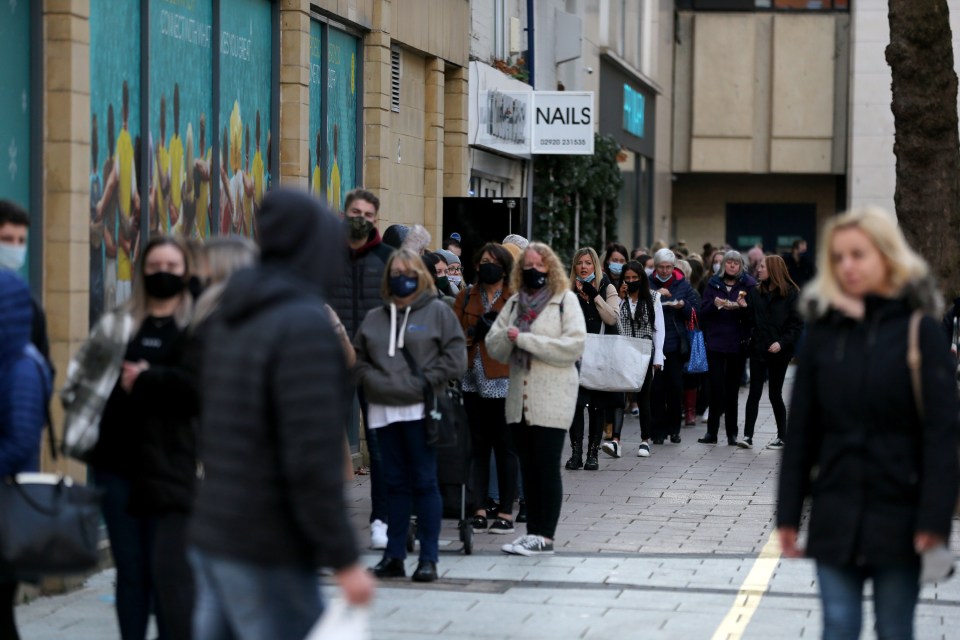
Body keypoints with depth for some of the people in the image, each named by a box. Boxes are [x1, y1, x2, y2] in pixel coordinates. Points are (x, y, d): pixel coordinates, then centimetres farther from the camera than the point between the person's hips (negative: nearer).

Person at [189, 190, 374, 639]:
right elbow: (313, 459, -22)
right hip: (266, 553, -8)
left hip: (211, 535, 8)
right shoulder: (305, 325, -16)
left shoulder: (231, 320, 11)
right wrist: (344, 561, -18)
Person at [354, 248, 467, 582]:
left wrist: (422, 383, -10)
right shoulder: (374, 318, 13)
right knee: (395, 483, 9)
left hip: (421, 410, -4)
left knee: (424, 482, -1)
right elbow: (358, 358, 14)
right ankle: (394, 555, 14)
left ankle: (429, 557, 3)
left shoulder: (438, 311, 2)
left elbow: (455, 358, -4)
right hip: (384, 411, 4)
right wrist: (374, 380, -4)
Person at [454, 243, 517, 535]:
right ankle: (479, 511, 10)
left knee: (505, 447, 0)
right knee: (478, 446, 7)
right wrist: (474, 332, -11)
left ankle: (506, 513, 5)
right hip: (473, 380, 4)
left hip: (503, 381, -4)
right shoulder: (466, 297, 13)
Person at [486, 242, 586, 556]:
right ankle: (533, 531, 12)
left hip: (552, 398, -6)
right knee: (528, 468, 8)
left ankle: (544, 536, -4)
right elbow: (494, 347, 11)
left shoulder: (565, 300, 0)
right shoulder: (515, 302, 16)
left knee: (547, 467, -6)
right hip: (520, 398, 6)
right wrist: (507, 336, -13)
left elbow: (574, 345, -14)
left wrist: (525, 339, -14)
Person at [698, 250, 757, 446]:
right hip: (715, 341, 1)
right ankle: (712, 431, 0)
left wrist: (743, 307, -21)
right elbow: (702, 312, 4)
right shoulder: (713, 284, 8)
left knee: (732, 388, 5)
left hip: (738, 343, -1)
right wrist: (714, 304, -15)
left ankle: (732, 433, 11)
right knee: (716, 386, -3)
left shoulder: (749, 285, 3)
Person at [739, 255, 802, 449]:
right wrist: (743, 307, -11)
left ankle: (782, 436, 15)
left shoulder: (790, 293, -4)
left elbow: (797, 324, -7)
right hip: (758, 349, 3)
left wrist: (782, 342, -16)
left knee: (775, 394, 3)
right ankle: (747, 435, -4)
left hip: (779, 351, -3)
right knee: (754, 392, -2)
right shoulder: (755, 292, 9)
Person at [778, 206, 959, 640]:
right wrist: (788, 513, 5)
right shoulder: (823, 331, 4)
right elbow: (800, 429, 6)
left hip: (898, 514, -3)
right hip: (835, 516, 3)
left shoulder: (918, 330, -5)